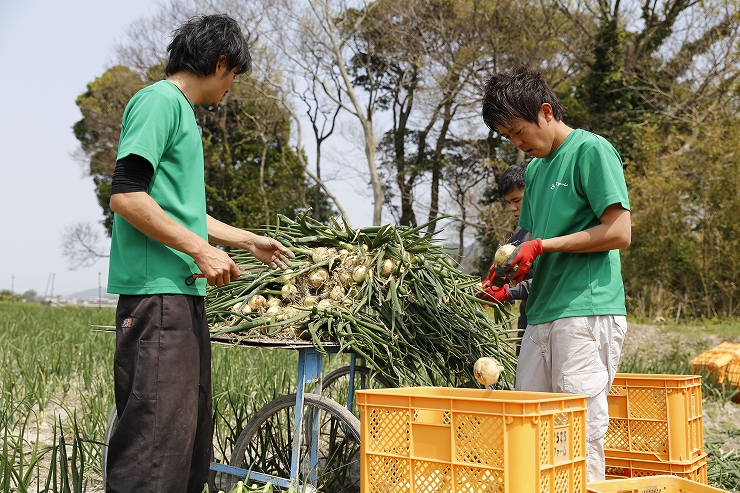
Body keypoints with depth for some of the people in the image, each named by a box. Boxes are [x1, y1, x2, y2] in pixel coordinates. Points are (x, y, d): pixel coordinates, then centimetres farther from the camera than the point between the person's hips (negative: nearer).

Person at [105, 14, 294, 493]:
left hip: (185, 294, 10)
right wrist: (202, 250, -15)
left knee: (192, 436, 11)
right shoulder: (160, 100, -6)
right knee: (156, 434, -11)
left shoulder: (183, 111, 23)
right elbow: (125, 196, -17)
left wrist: (248, 240, 36)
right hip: (157, 293, -10)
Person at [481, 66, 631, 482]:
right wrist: (509, 274, 5)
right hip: (542, 315, 8)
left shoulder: (592, 150, -4)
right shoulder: (535, 168, 20)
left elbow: (619, 232, -12)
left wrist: (542, 247, -12)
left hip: (587, 312, -8)